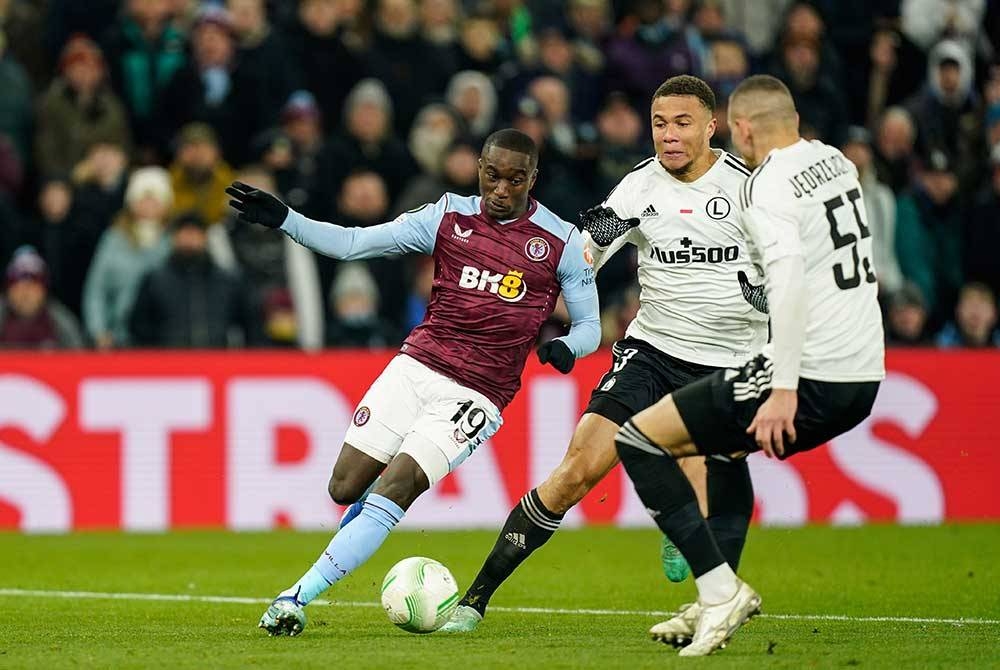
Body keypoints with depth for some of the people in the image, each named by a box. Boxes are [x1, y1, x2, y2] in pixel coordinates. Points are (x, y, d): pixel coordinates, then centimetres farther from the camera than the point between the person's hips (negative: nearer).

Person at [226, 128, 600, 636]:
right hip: (416, 366, 3)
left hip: (477, 396, -3)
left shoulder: (562, 242, -1)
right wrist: (282, 219, -7)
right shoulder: (449, 216, 4)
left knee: (394, 492, -17)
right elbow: (351, 244, 4)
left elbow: (589, 324, 7)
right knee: (345, 488, -2)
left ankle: (299, 595, -15)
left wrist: (567, 347, -17)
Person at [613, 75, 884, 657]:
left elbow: (789, 280, -25)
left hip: (811, 380, -9)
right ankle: (716, 603, 25)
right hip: (865, 380, 9)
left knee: (639, 441, -3)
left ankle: (722, 591, -9)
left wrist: (784, 388, -28)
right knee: (720, 444, 30)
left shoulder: (769, 185, -12)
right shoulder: (838, 162, 14)